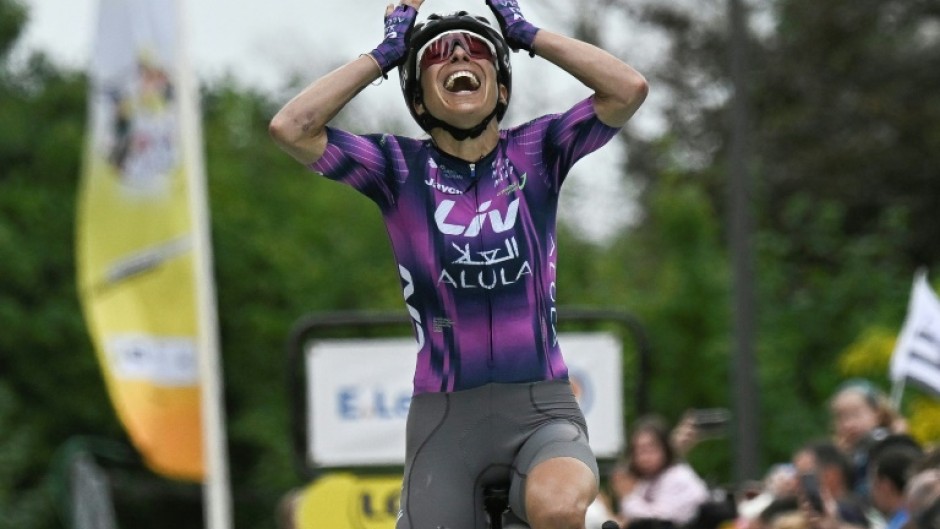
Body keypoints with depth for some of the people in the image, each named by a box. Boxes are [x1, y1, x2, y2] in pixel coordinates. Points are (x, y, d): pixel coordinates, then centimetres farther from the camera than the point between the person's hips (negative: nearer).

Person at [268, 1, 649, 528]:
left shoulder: (535, 153, 4)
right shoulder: (401, 168, 3)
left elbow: (630, 88, -10)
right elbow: (291, 128, -11)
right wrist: (383, 55, -3)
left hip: (541, 409, -1)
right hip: (446, 418, 1)